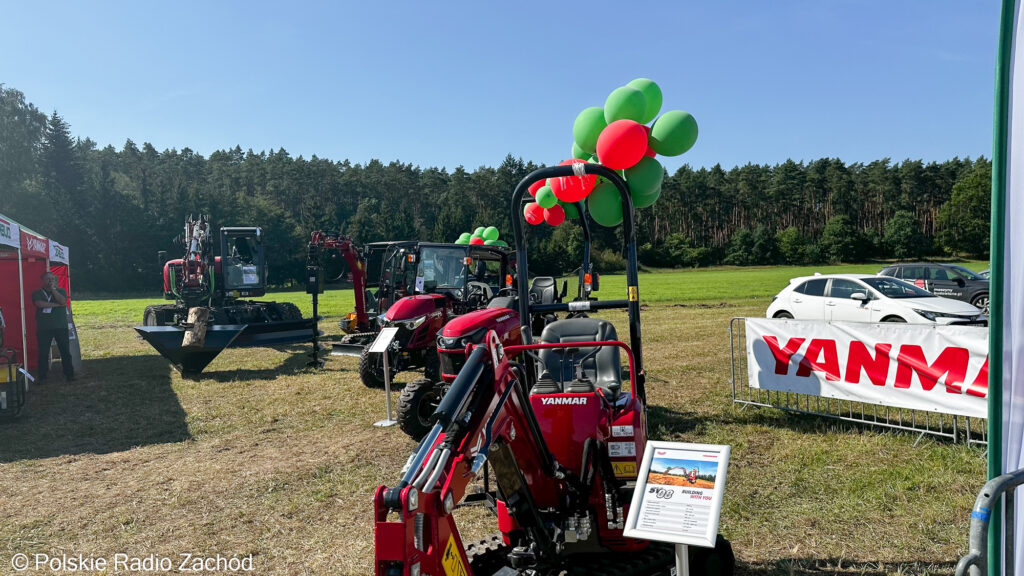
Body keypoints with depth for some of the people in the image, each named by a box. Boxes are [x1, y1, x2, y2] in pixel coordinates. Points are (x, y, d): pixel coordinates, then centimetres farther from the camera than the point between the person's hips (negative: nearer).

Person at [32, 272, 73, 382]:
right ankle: (42, 377, 8)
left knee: (65, 351, 0)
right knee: (43, 353, 1)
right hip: (43, 328, 0)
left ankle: (69, 374, 6)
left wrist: (53, 289, -6)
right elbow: (40, 304, -12)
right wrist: (57, 304, -10)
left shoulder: (60, 291, 12)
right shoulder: (37, 293, 8)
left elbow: (63, 301, -8)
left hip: (61, 326, 1)